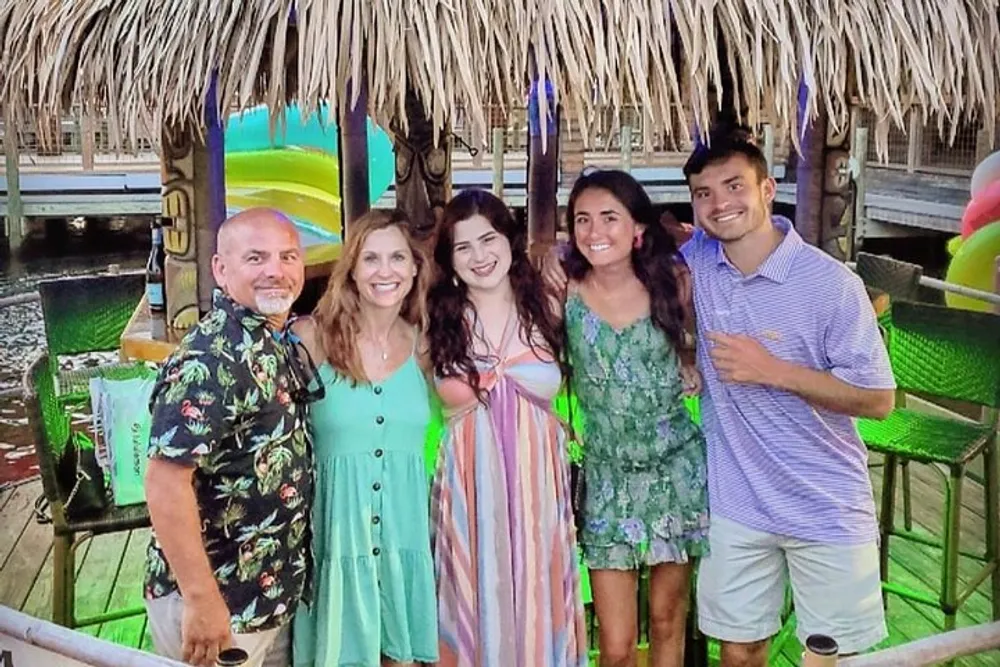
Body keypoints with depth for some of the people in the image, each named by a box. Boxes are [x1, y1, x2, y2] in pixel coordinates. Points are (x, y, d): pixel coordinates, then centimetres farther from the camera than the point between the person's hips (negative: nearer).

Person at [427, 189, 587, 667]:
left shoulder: (543, 306, 2)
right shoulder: (441, 319, -1)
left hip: (538, 483, 1)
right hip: (470, 486, -1)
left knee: (538, 609, 9)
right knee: (477, 608, 8)